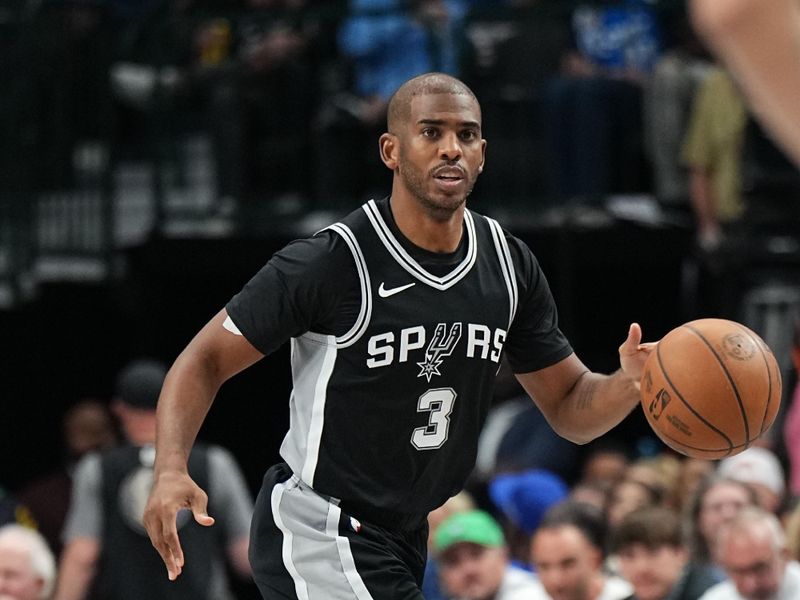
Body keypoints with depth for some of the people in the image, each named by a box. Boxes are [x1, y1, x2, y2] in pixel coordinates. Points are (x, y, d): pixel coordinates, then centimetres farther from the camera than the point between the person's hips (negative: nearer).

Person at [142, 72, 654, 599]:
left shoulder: (510, 268, 0)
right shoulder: (331, 263, -19)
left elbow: (570, 406, 7)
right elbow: (206, 361, -12)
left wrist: (629, 385, -17)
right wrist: (172, 471, -29)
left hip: (404, 536, 8)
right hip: (317, 532, -8)